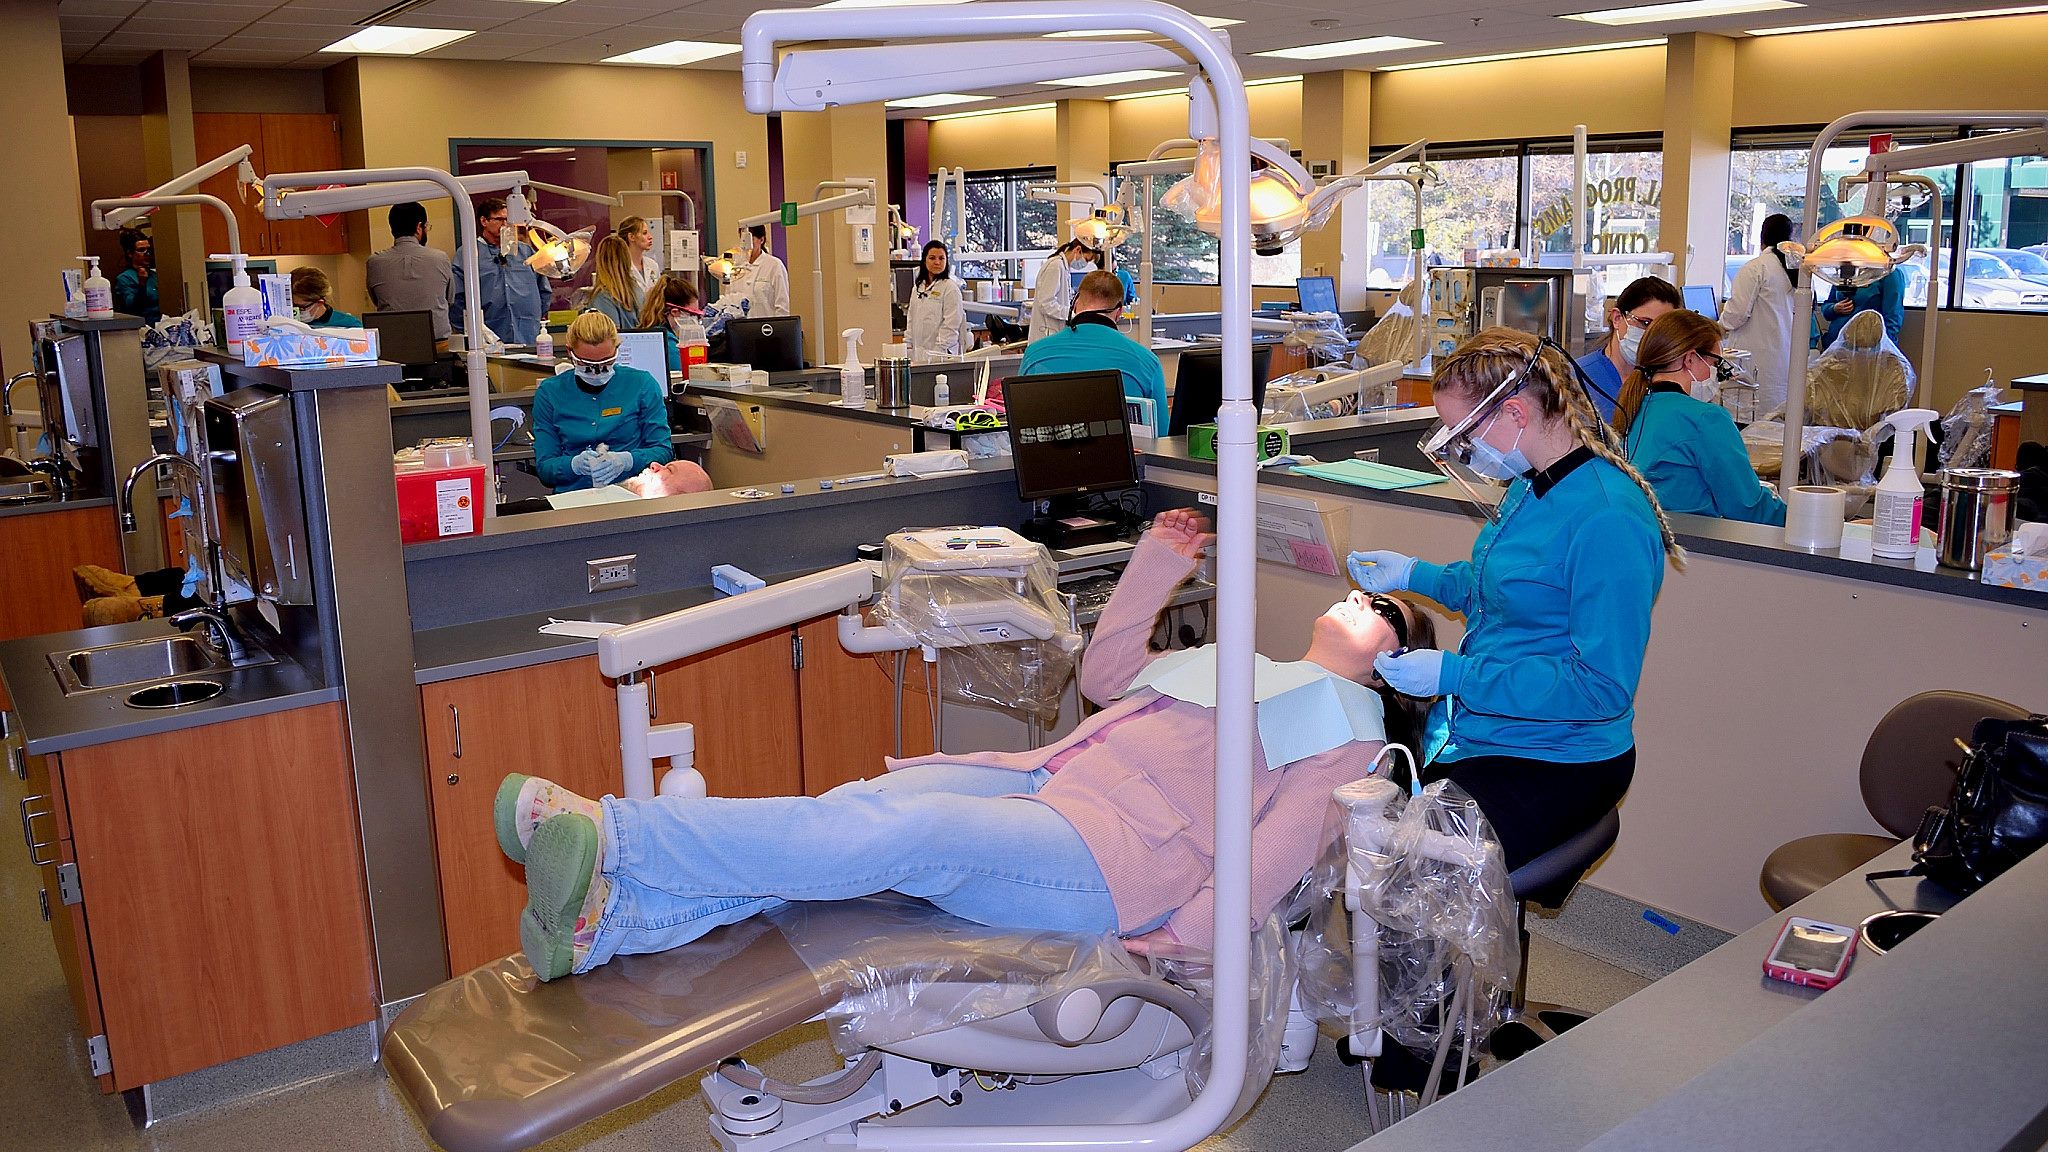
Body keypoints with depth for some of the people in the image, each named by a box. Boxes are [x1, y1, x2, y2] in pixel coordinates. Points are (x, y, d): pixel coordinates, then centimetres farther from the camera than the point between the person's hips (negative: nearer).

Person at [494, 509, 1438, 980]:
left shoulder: (1350, 732, 10)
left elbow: (1282, 843, -6)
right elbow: (1105, 675, 36)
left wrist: (1189, 939, -19)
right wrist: (1157, 564, 31)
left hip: (1110, 862, -7)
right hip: (1047, 787, 7)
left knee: (903, 831, -30)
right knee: (864, 803, -19)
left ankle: (612, 836, -38)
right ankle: (608, 916, -30)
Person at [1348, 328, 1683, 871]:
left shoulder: (1608, 521, -23)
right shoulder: (1530, 485, 7)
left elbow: (1605, 688, -24)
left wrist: (1454, 674, -23)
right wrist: (1414, 573, 14)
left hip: (1555, 762, -9)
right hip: (1473, 730, 9)